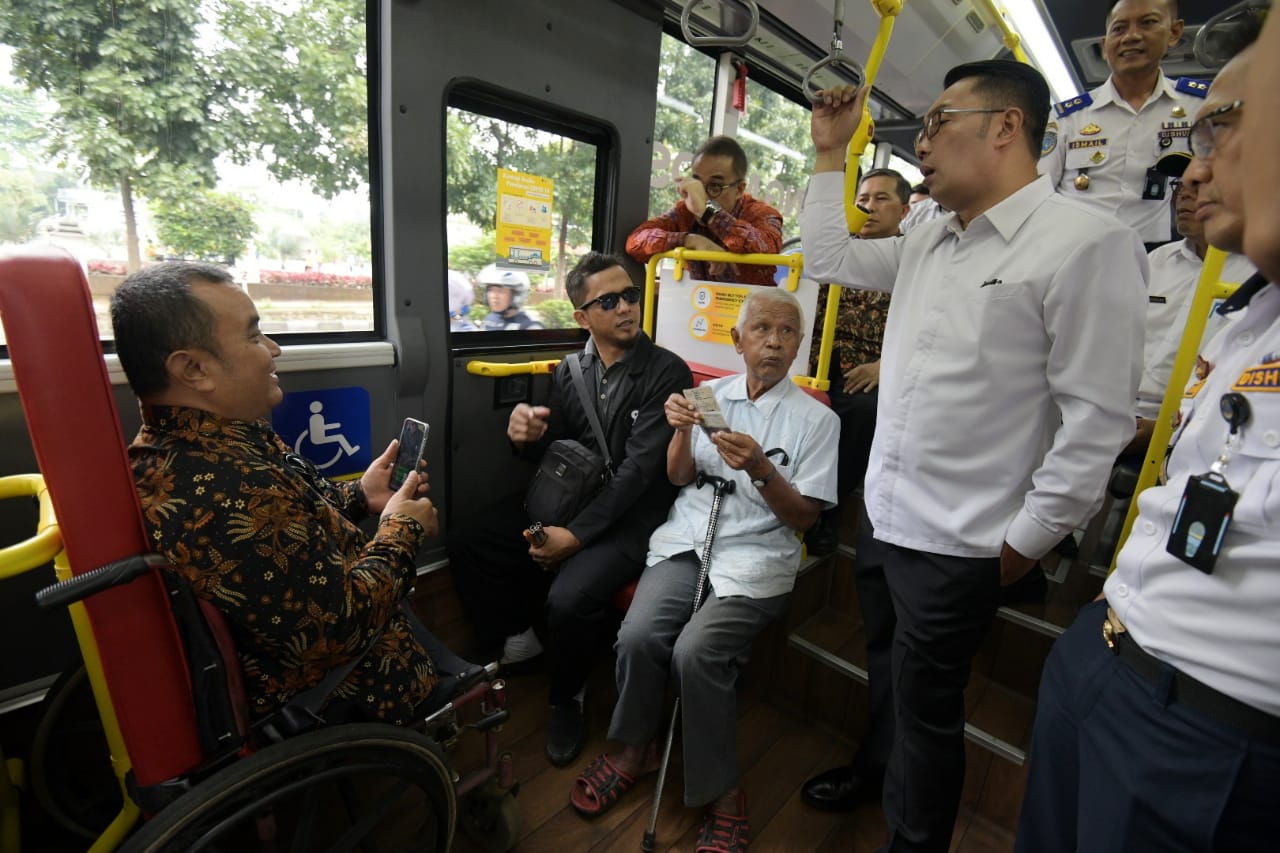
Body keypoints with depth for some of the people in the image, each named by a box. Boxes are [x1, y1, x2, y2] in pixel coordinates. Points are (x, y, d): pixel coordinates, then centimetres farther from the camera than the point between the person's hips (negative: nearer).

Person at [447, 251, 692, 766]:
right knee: (466, 544, -3)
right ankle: (516, 643, 21)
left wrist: (576, 535, -22)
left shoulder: (667, 372, -13)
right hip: (566, 497, 6)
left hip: (628, 516, -5)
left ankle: (567, 699, 7)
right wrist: (528, 435, -15)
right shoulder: (570, 370, 3)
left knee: (569, 598, -28)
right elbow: (549, 451, 10)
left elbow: (638, 469, -18)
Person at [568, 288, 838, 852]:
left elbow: (803, 516, -2)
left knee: (696, 652, -26)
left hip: (756, 556, -2)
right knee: (638, 635, -21)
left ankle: (722, 794, 1)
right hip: (687, 538, 3)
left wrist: (761, 470, -20)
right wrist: (682, 430, -10)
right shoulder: (710, 393, 9)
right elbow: (679, 478, 10)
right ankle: (636, 750, 10)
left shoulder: (817, 419, 1)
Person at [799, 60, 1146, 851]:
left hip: (956, 543, -7)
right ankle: (877, 765, 55)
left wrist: (1022, 544, -14)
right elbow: (830, 258, 19)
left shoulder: (1087, 242, -16)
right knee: (886, 664, 28)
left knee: (926, 704, 13)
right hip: (884, 514, 7)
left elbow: (1097, 420, -18)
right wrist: (832, 154, 15)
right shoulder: (928, 242, 7)